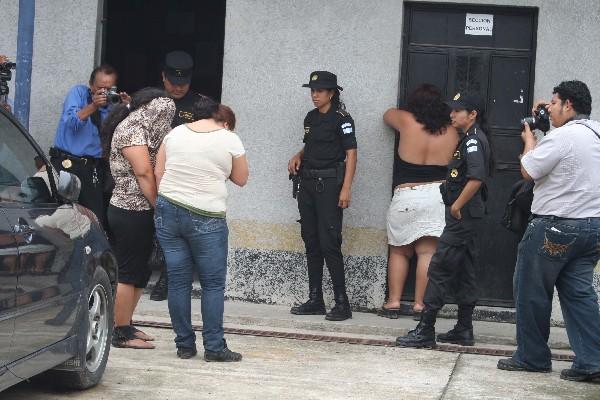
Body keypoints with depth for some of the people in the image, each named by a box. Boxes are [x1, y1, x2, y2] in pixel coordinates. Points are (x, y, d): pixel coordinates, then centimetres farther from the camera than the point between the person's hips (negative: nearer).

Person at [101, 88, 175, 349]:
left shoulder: (141, 129, 19)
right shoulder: (131, 129, -12)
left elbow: (154, 168, 15)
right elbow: (144, 172, -19)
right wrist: (159, 206, -14)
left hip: (141, 212, 10)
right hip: (131, 212, -10)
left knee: (140, 272, 14)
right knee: (128, 273, -4)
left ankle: (126, 325, 22)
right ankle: (122, 334, 1)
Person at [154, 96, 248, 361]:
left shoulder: (175, 133, 8)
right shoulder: (230, 140, -1)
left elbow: (158, 173, 8)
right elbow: (241, 179, 8)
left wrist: (167, 203, 15)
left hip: (168, 212, 4)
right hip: (206, 219, -4)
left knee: (178, 281, 7)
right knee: (213, 284, 3)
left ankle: (184, 345, 11)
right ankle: (214, 347, 1)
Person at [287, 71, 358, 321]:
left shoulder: (341, 119, -7)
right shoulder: (311, 118, 14)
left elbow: (351, 153, -11)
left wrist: (346, 188, -19)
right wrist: (298, 157, 6)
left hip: (329, 184, -7)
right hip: (307, 183, 8)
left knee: (329, 243, -11)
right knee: (311, 242, 9)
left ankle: (342, 303, -6)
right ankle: (315, 300, 15)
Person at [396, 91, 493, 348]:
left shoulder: (473, 140, -15)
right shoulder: (470, 139, 15)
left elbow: (476, 179, -27)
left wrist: (456, 206, -19)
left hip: (462, 215, -10)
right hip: (468, 216, 10)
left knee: (440, 268, -9)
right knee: (464, 271, 13)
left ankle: (425, 331, -7)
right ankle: (464, 329, 19)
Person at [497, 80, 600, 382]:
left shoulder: (563, 136, -17)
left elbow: (528, 170, -10)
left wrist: (529, 139, 6)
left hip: (556, 226, -8)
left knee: (531, 290, 5)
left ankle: (532, 357, 12)